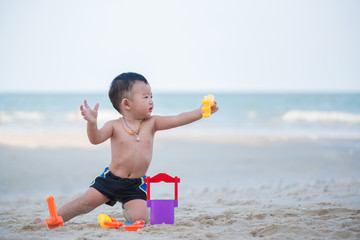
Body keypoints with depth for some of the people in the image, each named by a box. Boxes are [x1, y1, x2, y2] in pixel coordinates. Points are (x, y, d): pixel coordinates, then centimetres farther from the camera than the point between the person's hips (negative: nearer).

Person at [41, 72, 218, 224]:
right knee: (87, 202, -8)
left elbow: (178, 119, -11)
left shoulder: (151, 123, -3)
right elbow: (96, 139, -20)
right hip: (111, 179, -1)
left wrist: (202, 111, -21)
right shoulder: (114, 126, -8)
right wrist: (92, 123, -40)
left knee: (140, 218, -16)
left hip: (135, 185, 1)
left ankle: (127, 209, 18)